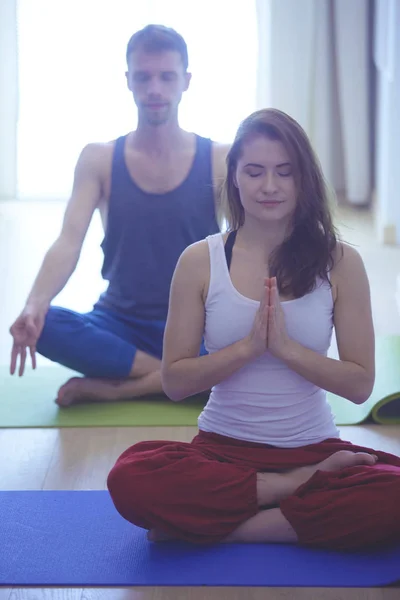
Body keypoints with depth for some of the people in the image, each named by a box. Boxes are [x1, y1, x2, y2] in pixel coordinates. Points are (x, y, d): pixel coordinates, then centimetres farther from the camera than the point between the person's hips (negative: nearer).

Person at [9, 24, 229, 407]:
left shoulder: (221, 161, -2)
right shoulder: (98, 160, 0)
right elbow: (68, 243, -12)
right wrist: (34, 305, -33)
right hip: (120, 326, 0)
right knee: (44, 326, -30)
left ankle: (111, 388, -22)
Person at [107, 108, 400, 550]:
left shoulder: (339, 262, 1)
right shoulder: (201, 261, 1)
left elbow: (360, 385, -3)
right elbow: (174, 382, -2)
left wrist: (284, 346, -16)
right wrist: (248, 347, -15)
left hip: (314, 447, 0)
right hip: (223, 448, 1)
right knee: (131, 479, -31)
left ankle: (222, 528, -17)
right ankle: (303, 486, -14)